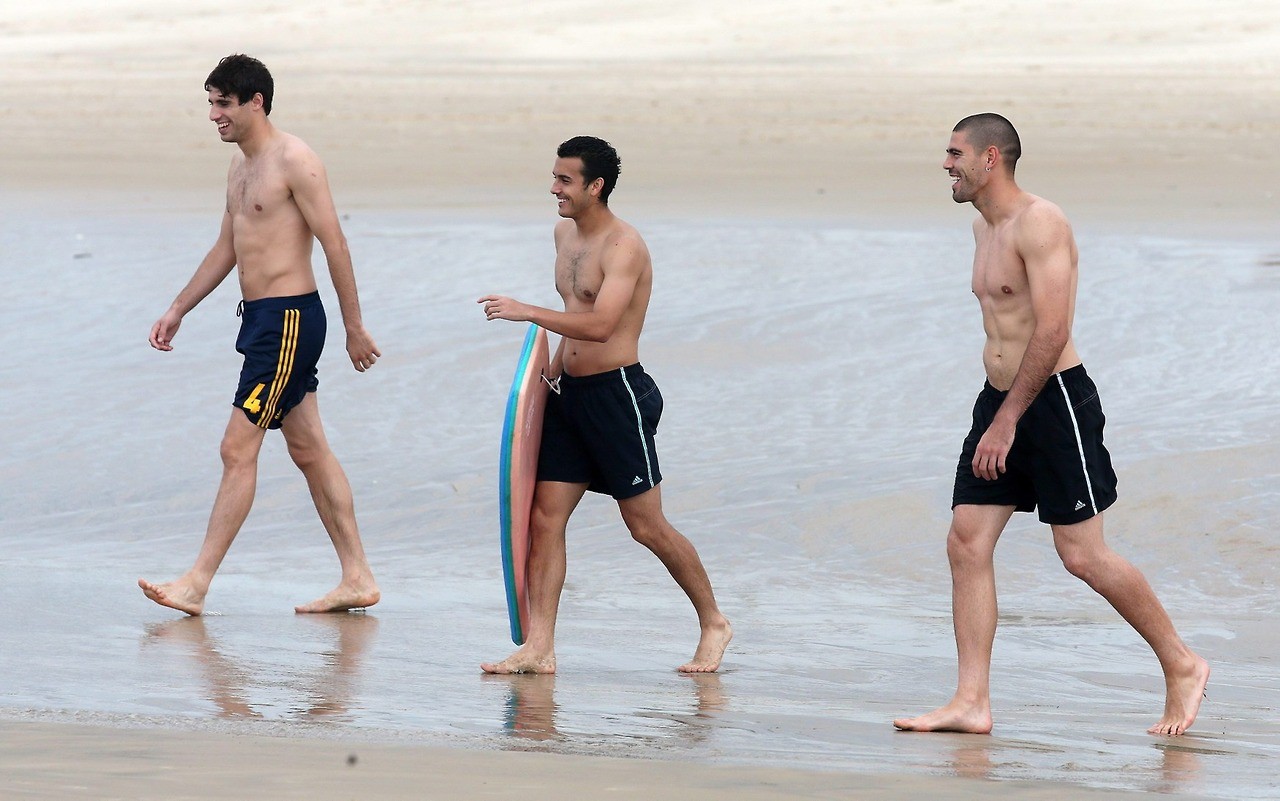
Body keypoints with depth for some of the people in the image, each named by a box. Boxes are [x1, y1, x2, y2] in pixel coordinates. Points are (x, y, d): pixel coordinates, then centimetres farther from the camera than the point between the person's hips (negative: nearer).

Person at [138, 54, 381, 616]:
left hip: (289, 319, -10)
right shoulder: (241, 166, 16)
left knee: (238, 450, -9)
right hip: (261, 318, 10)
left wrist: (354, 328, -14)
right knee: (309, 451, 10)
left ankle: (197, 584, -8)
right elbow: (227, 249, 25)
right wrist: (177, 311, 24)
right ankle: (357, 578, 14)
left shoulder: (293, 160, -13)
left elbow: (334, 242, -14)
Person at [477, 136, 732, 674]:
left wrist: (526, 313, -29)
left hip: (617, 393, -8)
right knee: (544, 516, -1)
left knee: (646, 525, 0)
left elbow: (601, 324, -29)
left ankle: (713, 623, 17)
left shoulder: (624, 246, -16)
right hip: (571, 394, 8)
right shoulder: (565, 233, 11)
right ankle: (538, 647, -1)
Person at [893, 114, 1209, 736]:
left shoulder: (1040, 222, -15)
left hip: (1053, 399, -9)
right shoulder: (984, 227, 15)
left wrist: (1008, 421, -23)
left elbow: (1051, 332, -22)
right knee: (967, 543, -2)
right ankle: (972, 702, -3)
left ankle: (1182, 666, 9)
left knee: (1082, 555, -6)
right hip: (1000, 401, 9)